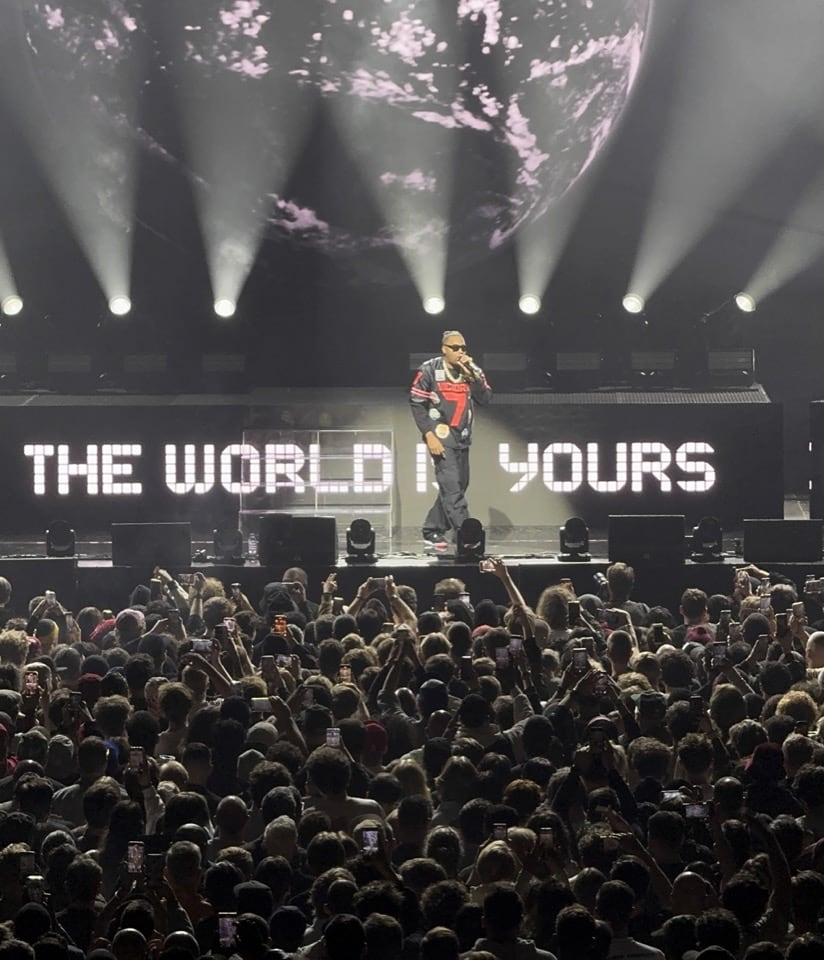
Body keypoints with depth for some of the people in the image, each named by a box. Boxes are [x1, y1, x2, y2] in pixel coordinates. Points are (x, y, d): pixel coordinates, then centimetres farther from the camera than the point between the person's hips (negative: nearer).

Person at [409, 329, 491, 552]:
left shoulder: (473, 371, 7)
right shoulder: (430, 370, -6)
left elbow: (485, 398, -5)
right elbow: (416, 404, -6)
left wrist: (471, 376, -16)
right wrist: (429, 435, -14)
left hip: (462, 437, 6)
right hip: (441, 435, -6)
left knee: (456, 487, 9)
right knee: (452, 487, -14)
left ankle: (432, 532, 20)